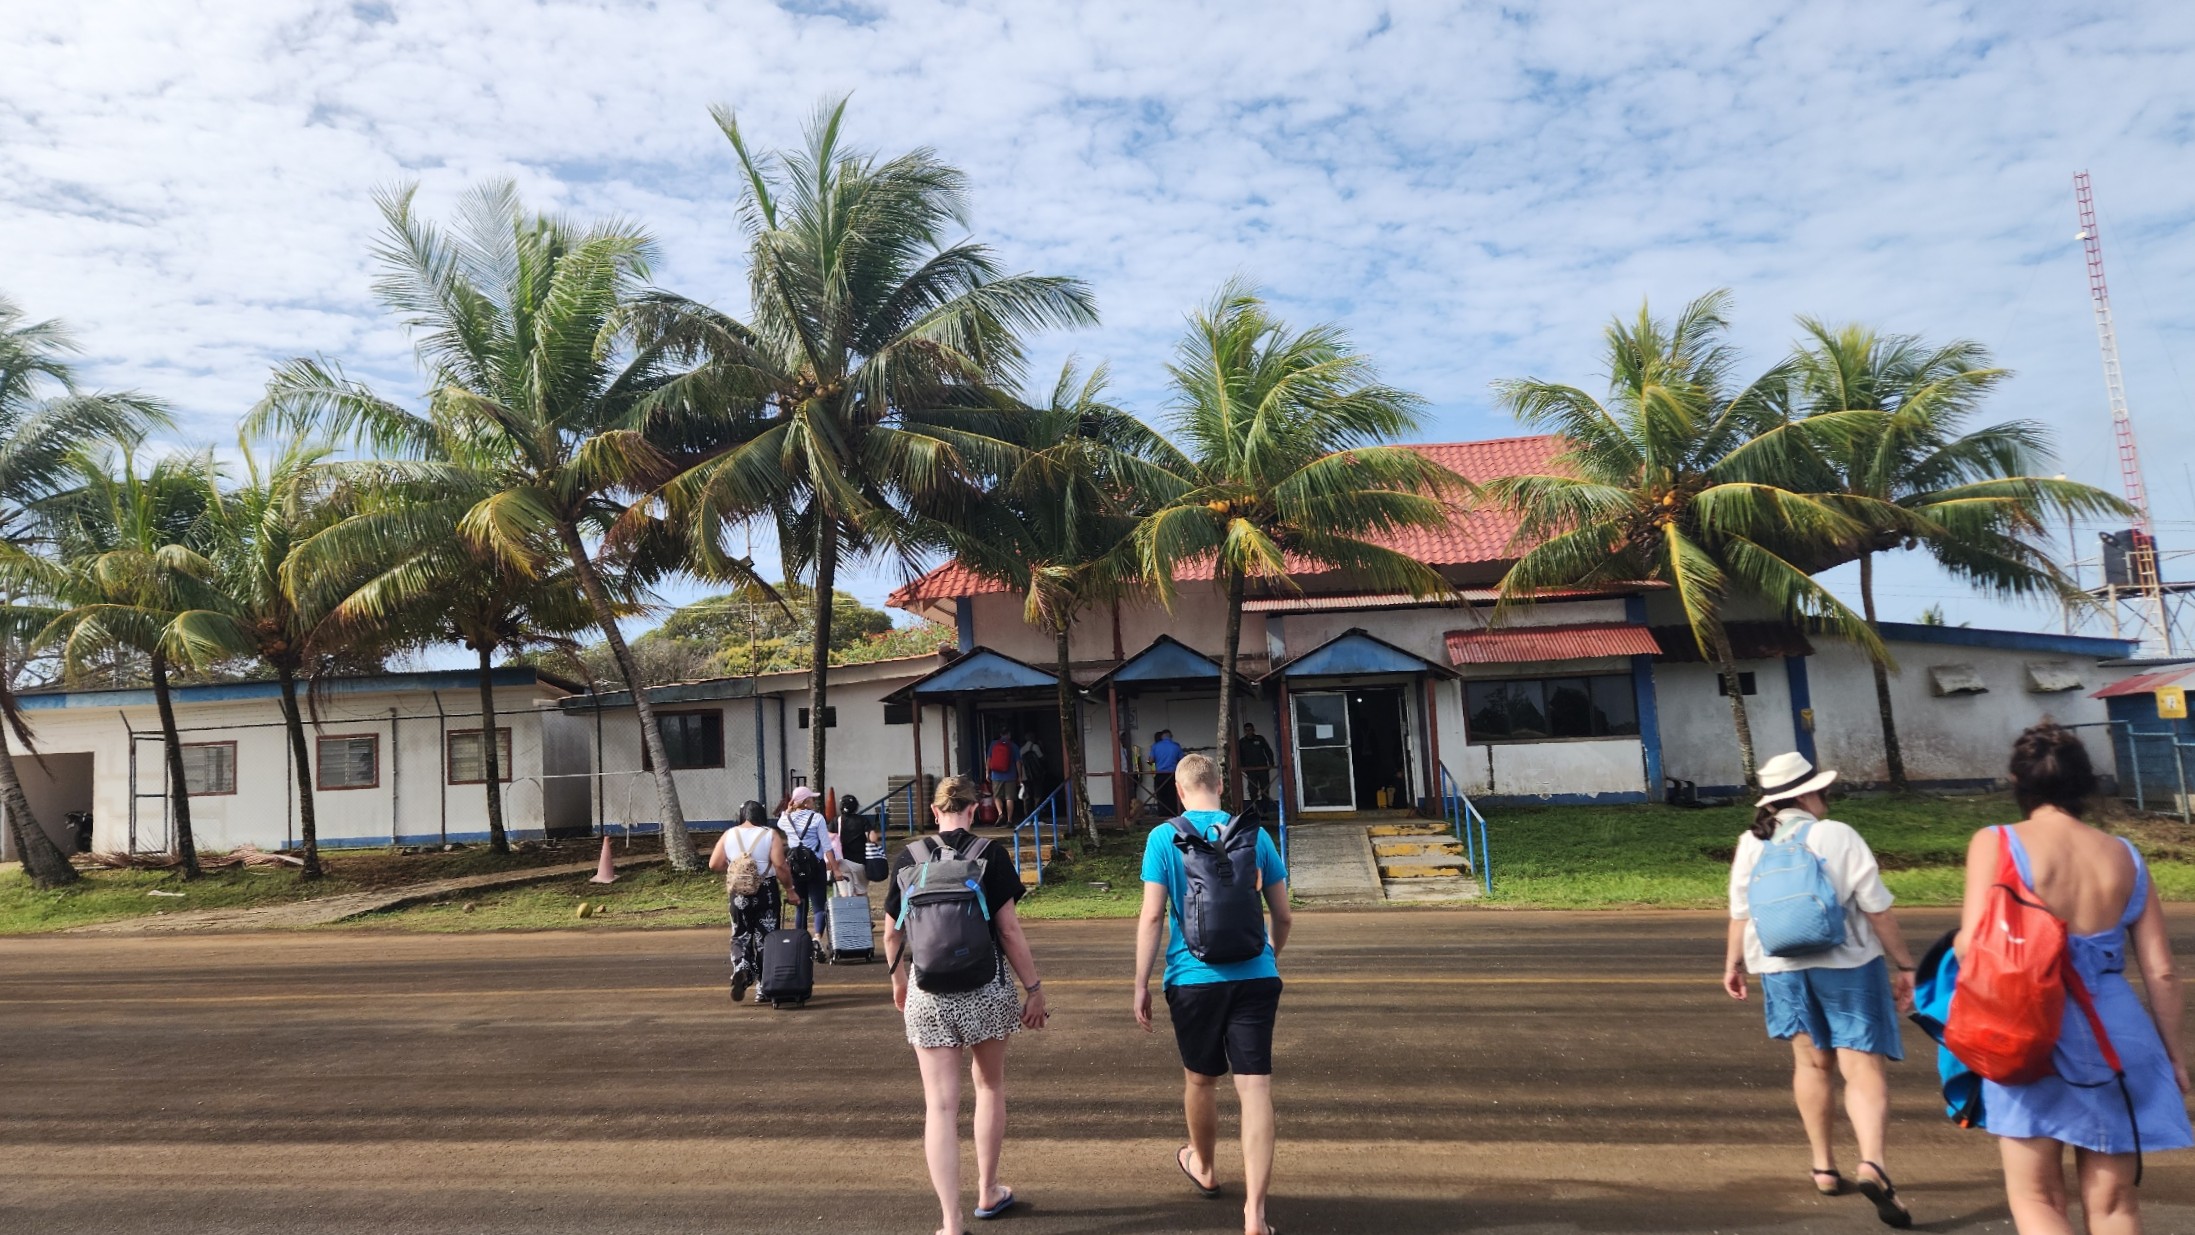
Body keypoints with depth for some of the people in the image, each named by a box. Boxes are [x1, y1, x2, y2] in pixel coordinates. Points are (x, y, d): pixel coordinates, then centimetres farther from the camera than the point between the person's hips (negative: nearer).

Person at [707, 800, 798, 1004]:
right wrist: (790, 890, -5)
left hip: (739, 894, 2)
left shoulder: (729, 835, 2)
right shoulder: (770, 835, -6)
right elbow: (779, 866, -14)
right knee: (765, 939, 8)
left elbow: (714, 865, 1)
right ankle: (764, 989, 11)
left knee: (740, 936, 16)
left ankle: (741, 969, -12)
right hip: (766, 893, -2)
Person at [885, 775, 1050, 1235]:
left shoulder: (908, 859, 0)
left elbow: (891, 933, 7)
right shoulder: (991, 854, -7)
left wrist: (898, 981, 24)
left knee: (940, 1105, 5)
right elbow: (1009, 929, -9)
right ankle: (988, 1193, 35)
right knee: (990, 1085, 21)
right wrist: (1034, 988, -1)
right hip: (985, 991, 0)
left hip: (927, 995, 1)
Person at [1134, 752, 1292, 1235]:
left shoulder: (1164, 837, -5)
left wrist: (1141, 984, -3)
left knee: (1201, 1078, 20)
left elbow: (1152, 916, -10)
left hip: (1195, 977, -1)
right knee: (1255, 1087, 1)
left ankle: (1204, 1168, 44)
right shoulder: (1254, 834, 3)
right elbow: (1283, 915, 8)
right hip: (1255, 976, 1)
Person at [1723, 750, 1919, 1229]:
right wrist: (1905, 965, -1)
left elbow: (1740, 913, 4)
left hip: (1782, 967, 4)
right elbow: (1878, 909, -9)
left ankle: (1824, 1167, 23)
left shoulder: (1751, 845, 0)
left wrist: (1733, 962, 15)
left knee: (1812, 1062, 17)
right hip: (1847, 965, -3)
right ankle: (1872, 1164, -21)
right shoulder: (1838, 837, -9)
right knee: (1863, 1067, -2)